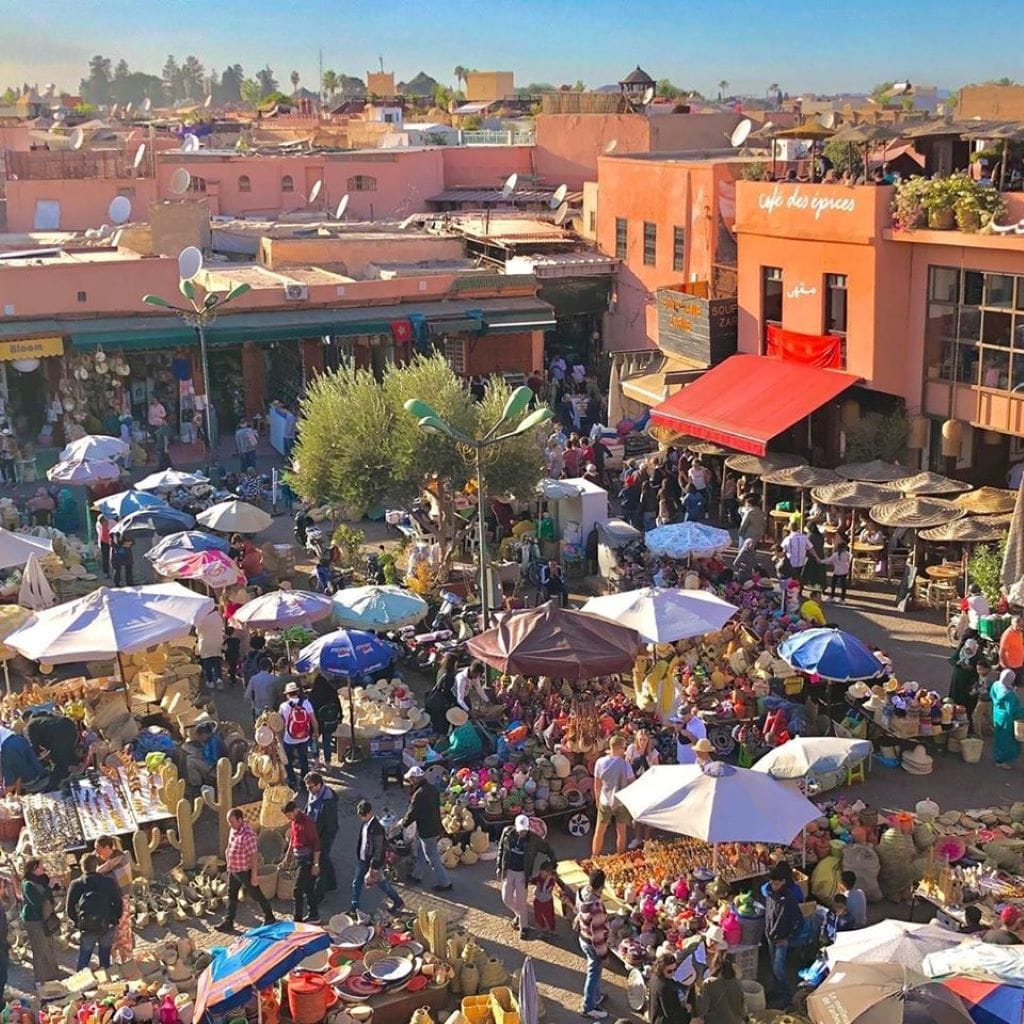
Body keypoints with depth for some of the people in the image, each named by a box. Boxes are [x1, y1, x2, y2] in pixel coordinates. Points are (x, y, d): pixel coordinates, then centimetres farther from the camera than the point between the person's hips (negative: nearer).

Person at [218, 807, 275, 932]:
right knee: (231, 896, 13)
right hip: (233, 870, 8)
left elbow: (254, 856, -26)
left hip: (245, 871, -8)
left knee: (256, 895, 8)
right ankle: (228, 922, 22)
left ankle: (269, 918, 24)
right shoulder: (233, 830, -1)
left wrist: (254, 876, -23)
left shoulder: (247, 835, -29)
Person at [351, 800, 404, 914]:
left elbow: (378, 850, -25)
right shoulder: (365, 824, -3)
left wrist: (373, 868, -22)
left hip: (373, 861, -7)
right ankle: (354, 908, 24)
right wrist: (358, 856, 19)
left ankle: (398, 902, 30)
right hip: (362, 860, 7)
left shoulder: (376, 828, -29)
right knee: (356, 883, 11)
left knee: (381, 883, 11)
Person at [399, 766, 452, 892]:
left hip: (426, 832, -9)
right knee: (420, 853, 25)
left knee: (433, 858, 3)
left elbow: (412, 813, -20)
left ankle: (445, 883, 10)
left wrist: (404, 823, 0)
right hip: (435, 827, 9)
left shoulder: (419, 794, -27)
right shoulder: (432, 789, 2)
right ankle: (417, 875, 41)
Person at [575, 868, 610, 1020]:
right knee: (594, 974, 13)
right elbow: (598, 932, -29)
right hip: (593, 943, -8)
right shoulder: (596, 906, -39)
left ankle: (596, 996, 50)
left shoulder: (582, 892, -14)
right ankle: (589, 1007, 30)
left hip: (583, 938, 8)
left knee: (594, 971, 29)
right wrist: (602, 951, -15)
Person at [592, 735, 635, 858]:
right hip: (621, 801, -2)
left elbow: (597, 784, -1)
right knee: (621, 832, 13)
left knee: (599, 831, 14)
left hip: (605, 801, 2)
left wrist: (597, 799, 13)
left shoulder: (600, 762, -9)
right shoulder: (624, 763, -17)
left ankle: (594, 857, 22)